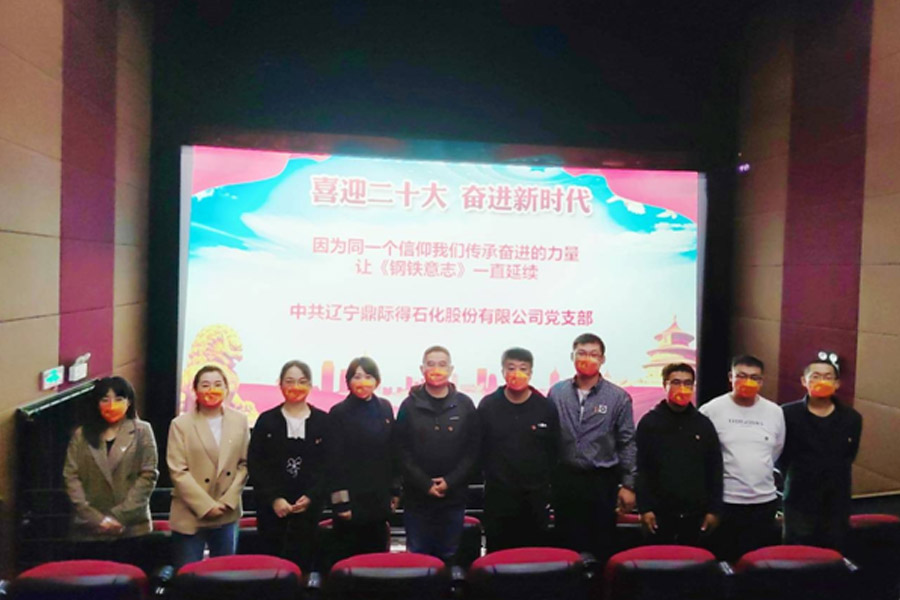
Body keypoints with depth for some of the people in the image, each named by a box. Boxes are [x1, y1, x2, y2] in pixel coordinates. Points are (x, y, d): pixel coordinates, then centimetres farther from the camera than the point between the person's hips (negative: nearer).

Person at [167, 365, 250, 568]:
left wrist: (228, 501, -6)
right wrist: (206, 506, -13)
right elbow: (178, 472, -9)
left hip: (227, 515, 3)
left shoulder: (239, 421, 3)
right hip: (190, 516, -3)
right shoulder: (181, 424, -5)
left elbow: (244, 464, 4)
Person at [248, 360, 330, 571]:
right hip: (272, 508, 0)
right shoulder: (266, 420, 4)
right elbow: (255, 465, 0)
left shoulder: (323, 421, 4)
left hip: (309, 506, 0)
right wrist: (273, 499, -10)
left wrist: (311, 497, -10)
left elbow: (328, 465, 2)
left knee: (303, 562, -1)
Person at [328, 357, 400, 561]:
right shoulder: (339, 413, -6)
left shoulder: (385, 408, 7)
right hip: (352, 500, -4)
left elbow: (392, 452, 11)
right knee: (348, 556, 3)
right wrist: (340, 501, -12)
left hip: (379, 499, 4)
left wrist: (395, 490, 9)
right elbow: (335, 460, -8)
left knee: (377, 551, 11)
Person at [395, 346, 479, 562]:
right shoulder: (410, 405, 0)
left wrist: (450, 481, -10)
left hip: (453, 496, 1)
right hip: (417, 497, 0)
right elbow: (402, 451, -3)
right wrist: (425, 484, -11)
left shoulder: (465, 405, 3)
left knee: (449, 557, 10)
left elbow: (472, 450, 0)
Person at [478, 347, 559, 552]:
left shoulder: (546, 408, 0)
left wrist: (543, 480, 6)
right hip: (498, 497, 0)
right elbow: (479, 448, 2)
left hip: (535, 498, 1)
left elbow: (554, 451, 6)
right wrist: (492, 475, 1)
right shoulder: (487, 406, -1)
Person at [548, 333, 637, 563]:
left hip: (602, 481, -1)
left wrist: (628, 485, -3)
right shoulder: (556, 392, 2)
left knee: (602, 544, 7)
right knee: (568, 544, 10)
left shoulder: (618, 397, -2)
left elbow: (627, 444, 0)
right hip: (565, 479, 1)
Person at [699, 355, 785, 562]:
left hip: (765, 502, 3)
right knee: (723, 560, 6)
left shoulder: (775, 412, 4)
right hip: (724, 502, -3)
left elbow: (777, 452, 18)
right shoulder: (711, 410, -7)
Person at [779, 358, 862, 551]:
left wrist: (834, 480, 7)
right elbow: (779, 456, 1)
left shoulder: (851, 418, 1)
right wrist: (796, 479, 3)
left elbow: (849, 456, 12)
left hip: (837, 506, 3)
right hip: (799, 503, -3)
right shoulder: (787, 414, -8)